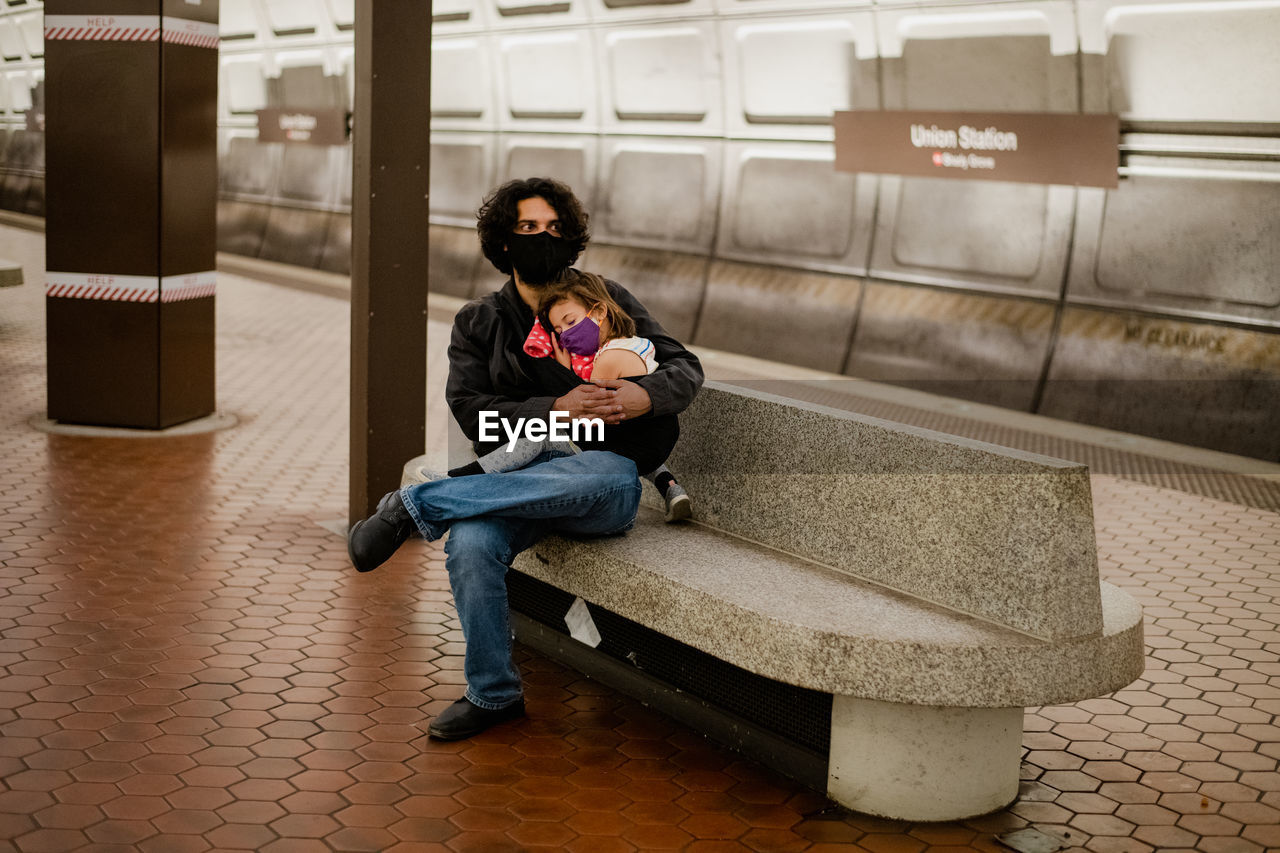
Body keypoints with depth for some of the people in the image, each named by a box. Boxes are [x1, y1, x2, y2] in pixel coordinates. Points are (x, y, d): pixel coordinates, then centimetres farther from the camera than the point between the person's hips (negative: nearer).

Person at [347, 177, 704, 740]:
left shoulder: (604, 300, 11)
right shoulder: (478, 323, 13)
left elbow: (685, 367, 7)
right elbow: (472, 413, 0)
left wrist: (638, 397, -17)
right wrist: (556, 410, -16)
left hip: (605, 482, -1)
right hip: (518, 476, 1)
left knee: (573, 478, -40)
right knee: (469, 546, -32)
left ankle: (413, 505, -27)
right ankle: (493, 695, -11)